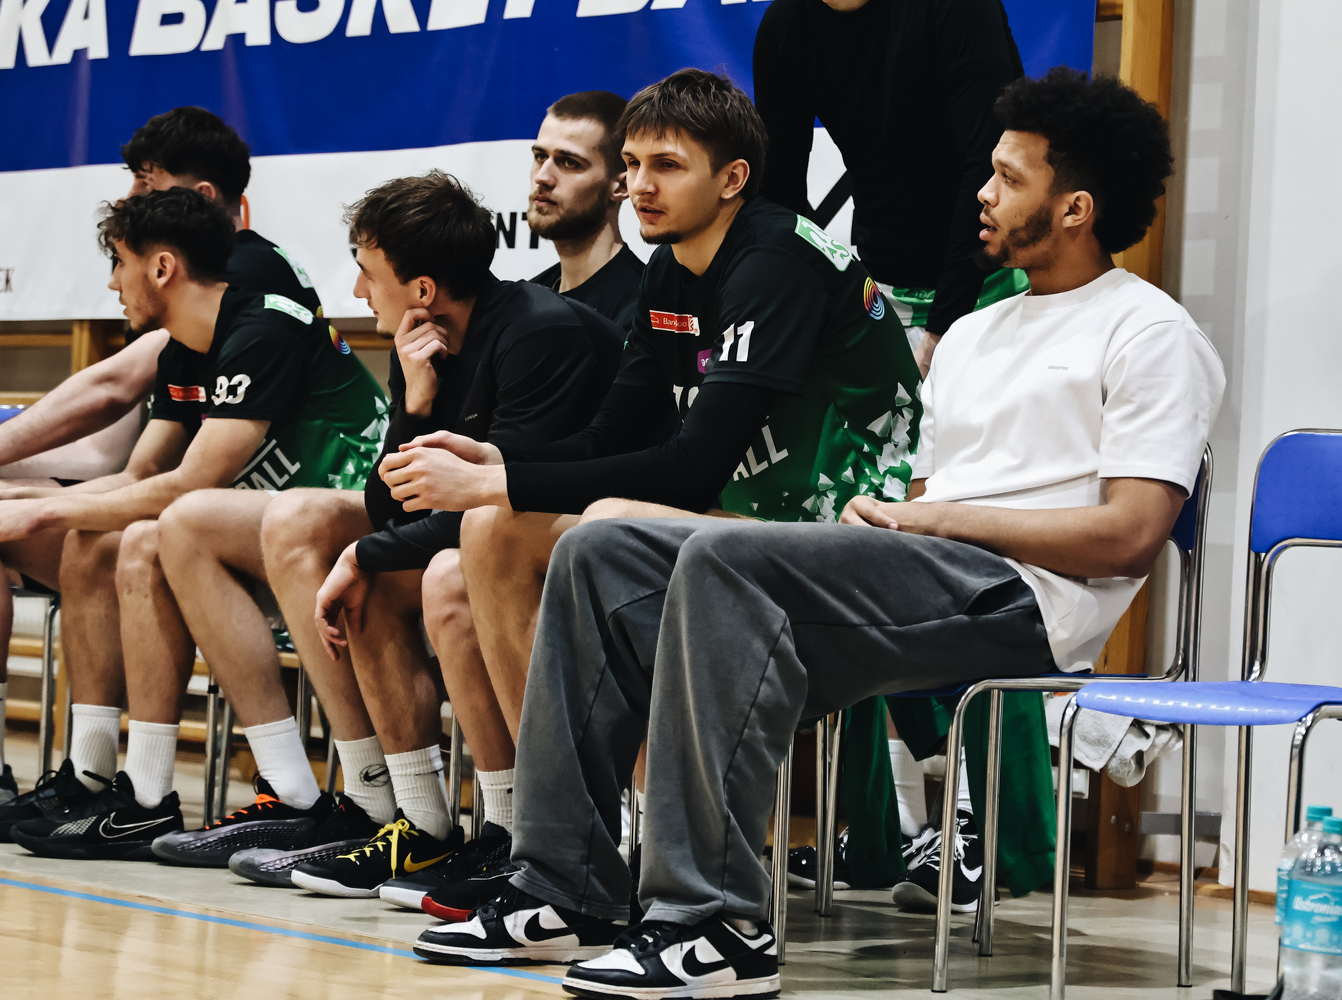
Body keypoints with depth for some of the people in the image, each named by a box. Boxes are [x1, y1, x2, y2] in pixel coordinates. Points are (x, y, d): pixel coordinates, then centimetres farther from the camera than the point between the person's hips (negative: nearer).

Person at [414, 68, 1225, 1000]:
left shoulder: (1151, 332, 2)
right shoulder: (975, 335, 29)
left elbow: (1130, 535, -10)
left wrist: (938, 518, -9)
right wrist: (878, 519, 0)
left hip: (1023, 603, -9)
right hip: (921, 581, 9)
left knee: (728, 557, -32)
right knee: (602, 554, -4)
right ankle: (569, 893, -10)